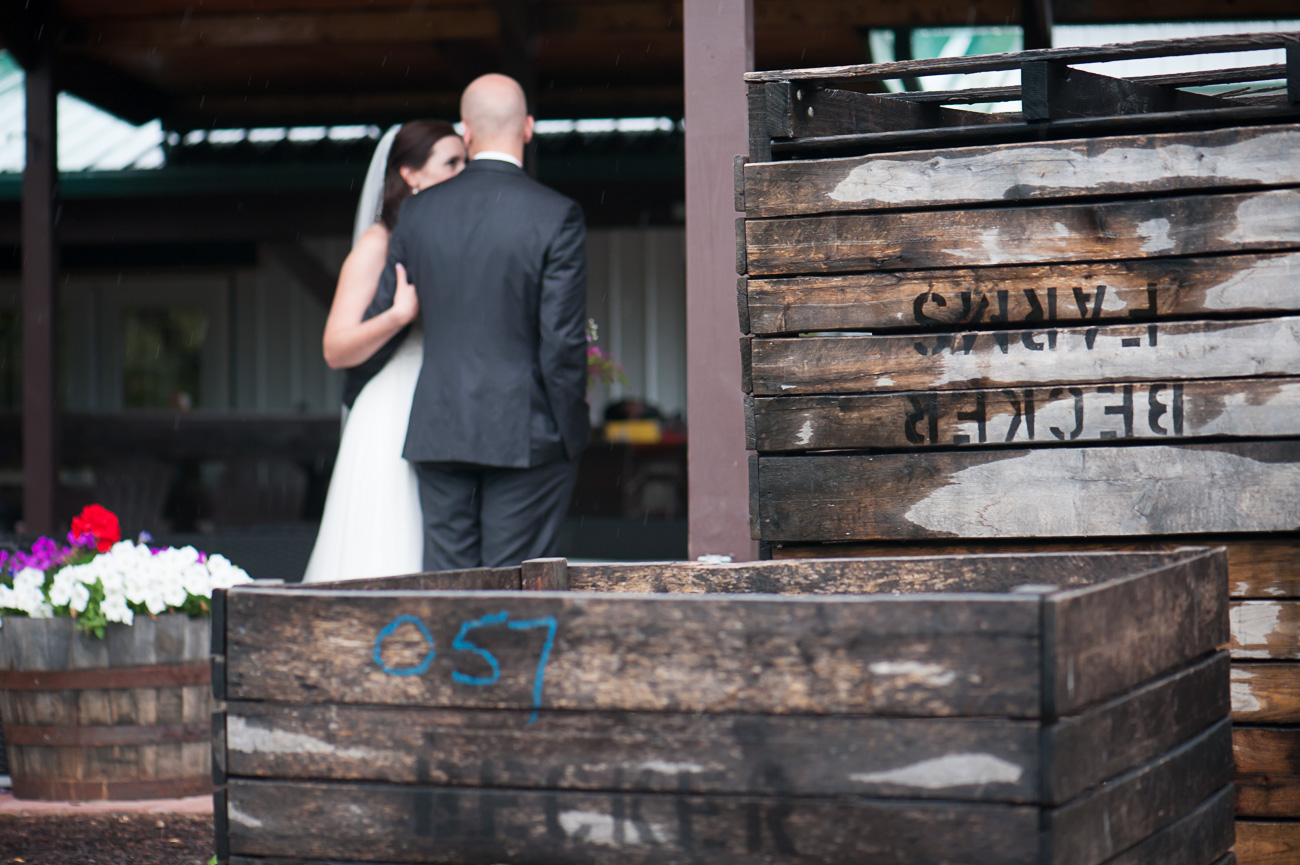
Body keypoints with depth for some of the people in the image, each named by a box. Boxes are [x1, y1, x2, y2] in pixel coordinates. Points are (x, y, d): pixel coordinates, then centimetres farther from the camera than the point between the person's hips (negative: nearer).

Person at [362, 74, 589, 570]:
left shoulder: (418, 214, 3)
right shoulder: (557, 216, -8)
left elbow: (377, 323, 9)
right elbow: (562, 339, -11)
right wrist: (572, 432, -2)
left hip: (438, 432, 4)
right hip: (526, 436, -3)